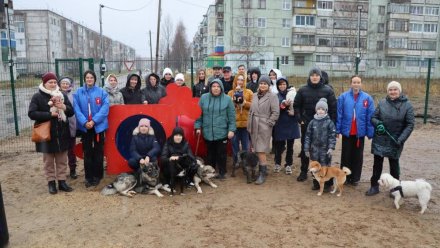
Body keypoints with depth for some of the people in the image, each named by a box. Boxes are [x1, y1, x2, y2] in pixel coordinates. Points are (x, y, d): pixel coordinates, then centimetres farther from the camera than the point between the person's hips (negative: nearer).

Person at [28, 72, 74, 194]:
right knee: (49, 161, 8)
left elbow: (71, 112, 9)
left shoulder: (62, 95, 8)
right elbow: (31, 114, -12)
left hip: (62, 133, 3)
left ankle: (62, 181, 21)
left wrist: (64, 107, -13)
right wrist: (49, 114, -19)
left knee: (62, 160, 10)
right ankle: (51, 182, 20)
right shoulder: (37, 97, -4)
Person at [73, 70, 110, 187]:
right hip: (85, 126, 1)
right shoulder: (78, 92, 4)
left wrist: (94, 121, -17)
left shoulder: (101, 92, -1)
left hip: (98, 125, -1)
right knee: (87, 152, 6)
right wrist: (84, 122, -16)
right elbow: (76, 108, -2)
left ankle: (97, 176, 18)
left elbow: (105, 107, -9)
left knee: (98, 151, 7)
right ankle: (88, 177, 16)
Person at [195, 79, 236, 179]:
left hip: (222, 132, -2)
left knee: (221, 153, 7)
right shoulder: (204, 98, 3)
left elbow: (231, 116, -2)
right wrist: (198, 126, 2)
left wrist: (231, 129, -6)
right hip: (208, 132, 2)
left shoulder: (227, 99, -2)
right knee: (210, 153, 13)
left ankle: (222, 172, 21)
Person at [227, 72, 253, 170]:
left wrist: (244, 103, -15)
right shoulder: (230, 92, 10)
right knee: (235, 143, 7)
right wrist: (233, 100, -16)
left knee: (245, 144, 6)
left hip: (245, 122, -1)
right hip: (234, 121, 1)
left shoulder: (249, 92, 7)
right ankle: (235, 161, 20)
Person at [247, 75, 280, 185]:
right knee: (257, 150, 8)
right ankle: (263, 170, 20)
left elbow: (275, 112, -8)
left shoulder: (272, 96, -4)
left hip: (264, 127, -6)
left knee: (261, 151, -8)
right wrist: (249, 124, 14)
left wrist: (268, 123, -12)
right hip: (254, 127, 6)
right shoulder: (255, 95, 14)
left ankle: (263, 174, 1)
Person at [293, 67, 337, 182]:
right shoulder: (302, 90, 1)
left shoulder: (328, 90, -3)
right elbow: (296, 106, 7)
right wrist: (300, 119, -1)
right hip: (306, 124, 1)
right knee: (305, 148, 9)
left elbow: (333, 108, -2)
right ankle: (303, 172, 21)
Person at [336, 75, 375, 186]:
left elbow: (370, 117, -4)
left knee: (358, 156, 12)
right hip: (347, 132, 0)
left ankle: (355, 178, 25)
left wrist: (370, 133, -5)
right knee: (346, 155, 11)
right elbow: (339, 115, -5)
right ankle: (345, 177, 24)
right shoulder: (343, 97, -5)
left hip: (360, 132, 0)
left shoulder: (367, 98, -5)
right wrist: (337, 130, -7)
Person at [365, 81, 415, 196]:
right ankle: (374, 186, 21)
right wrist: (378, 124, -16)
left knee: (394, 164, 12)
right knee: (377, 163, 8)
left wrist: (401, 139, -15)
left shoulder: (407, 105, -5)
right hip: (380, 139, 2)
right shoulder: (382, 103, 0)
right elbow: (373, 117, 6)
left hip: (395, 141, -1)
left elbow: (410, 124, -6)